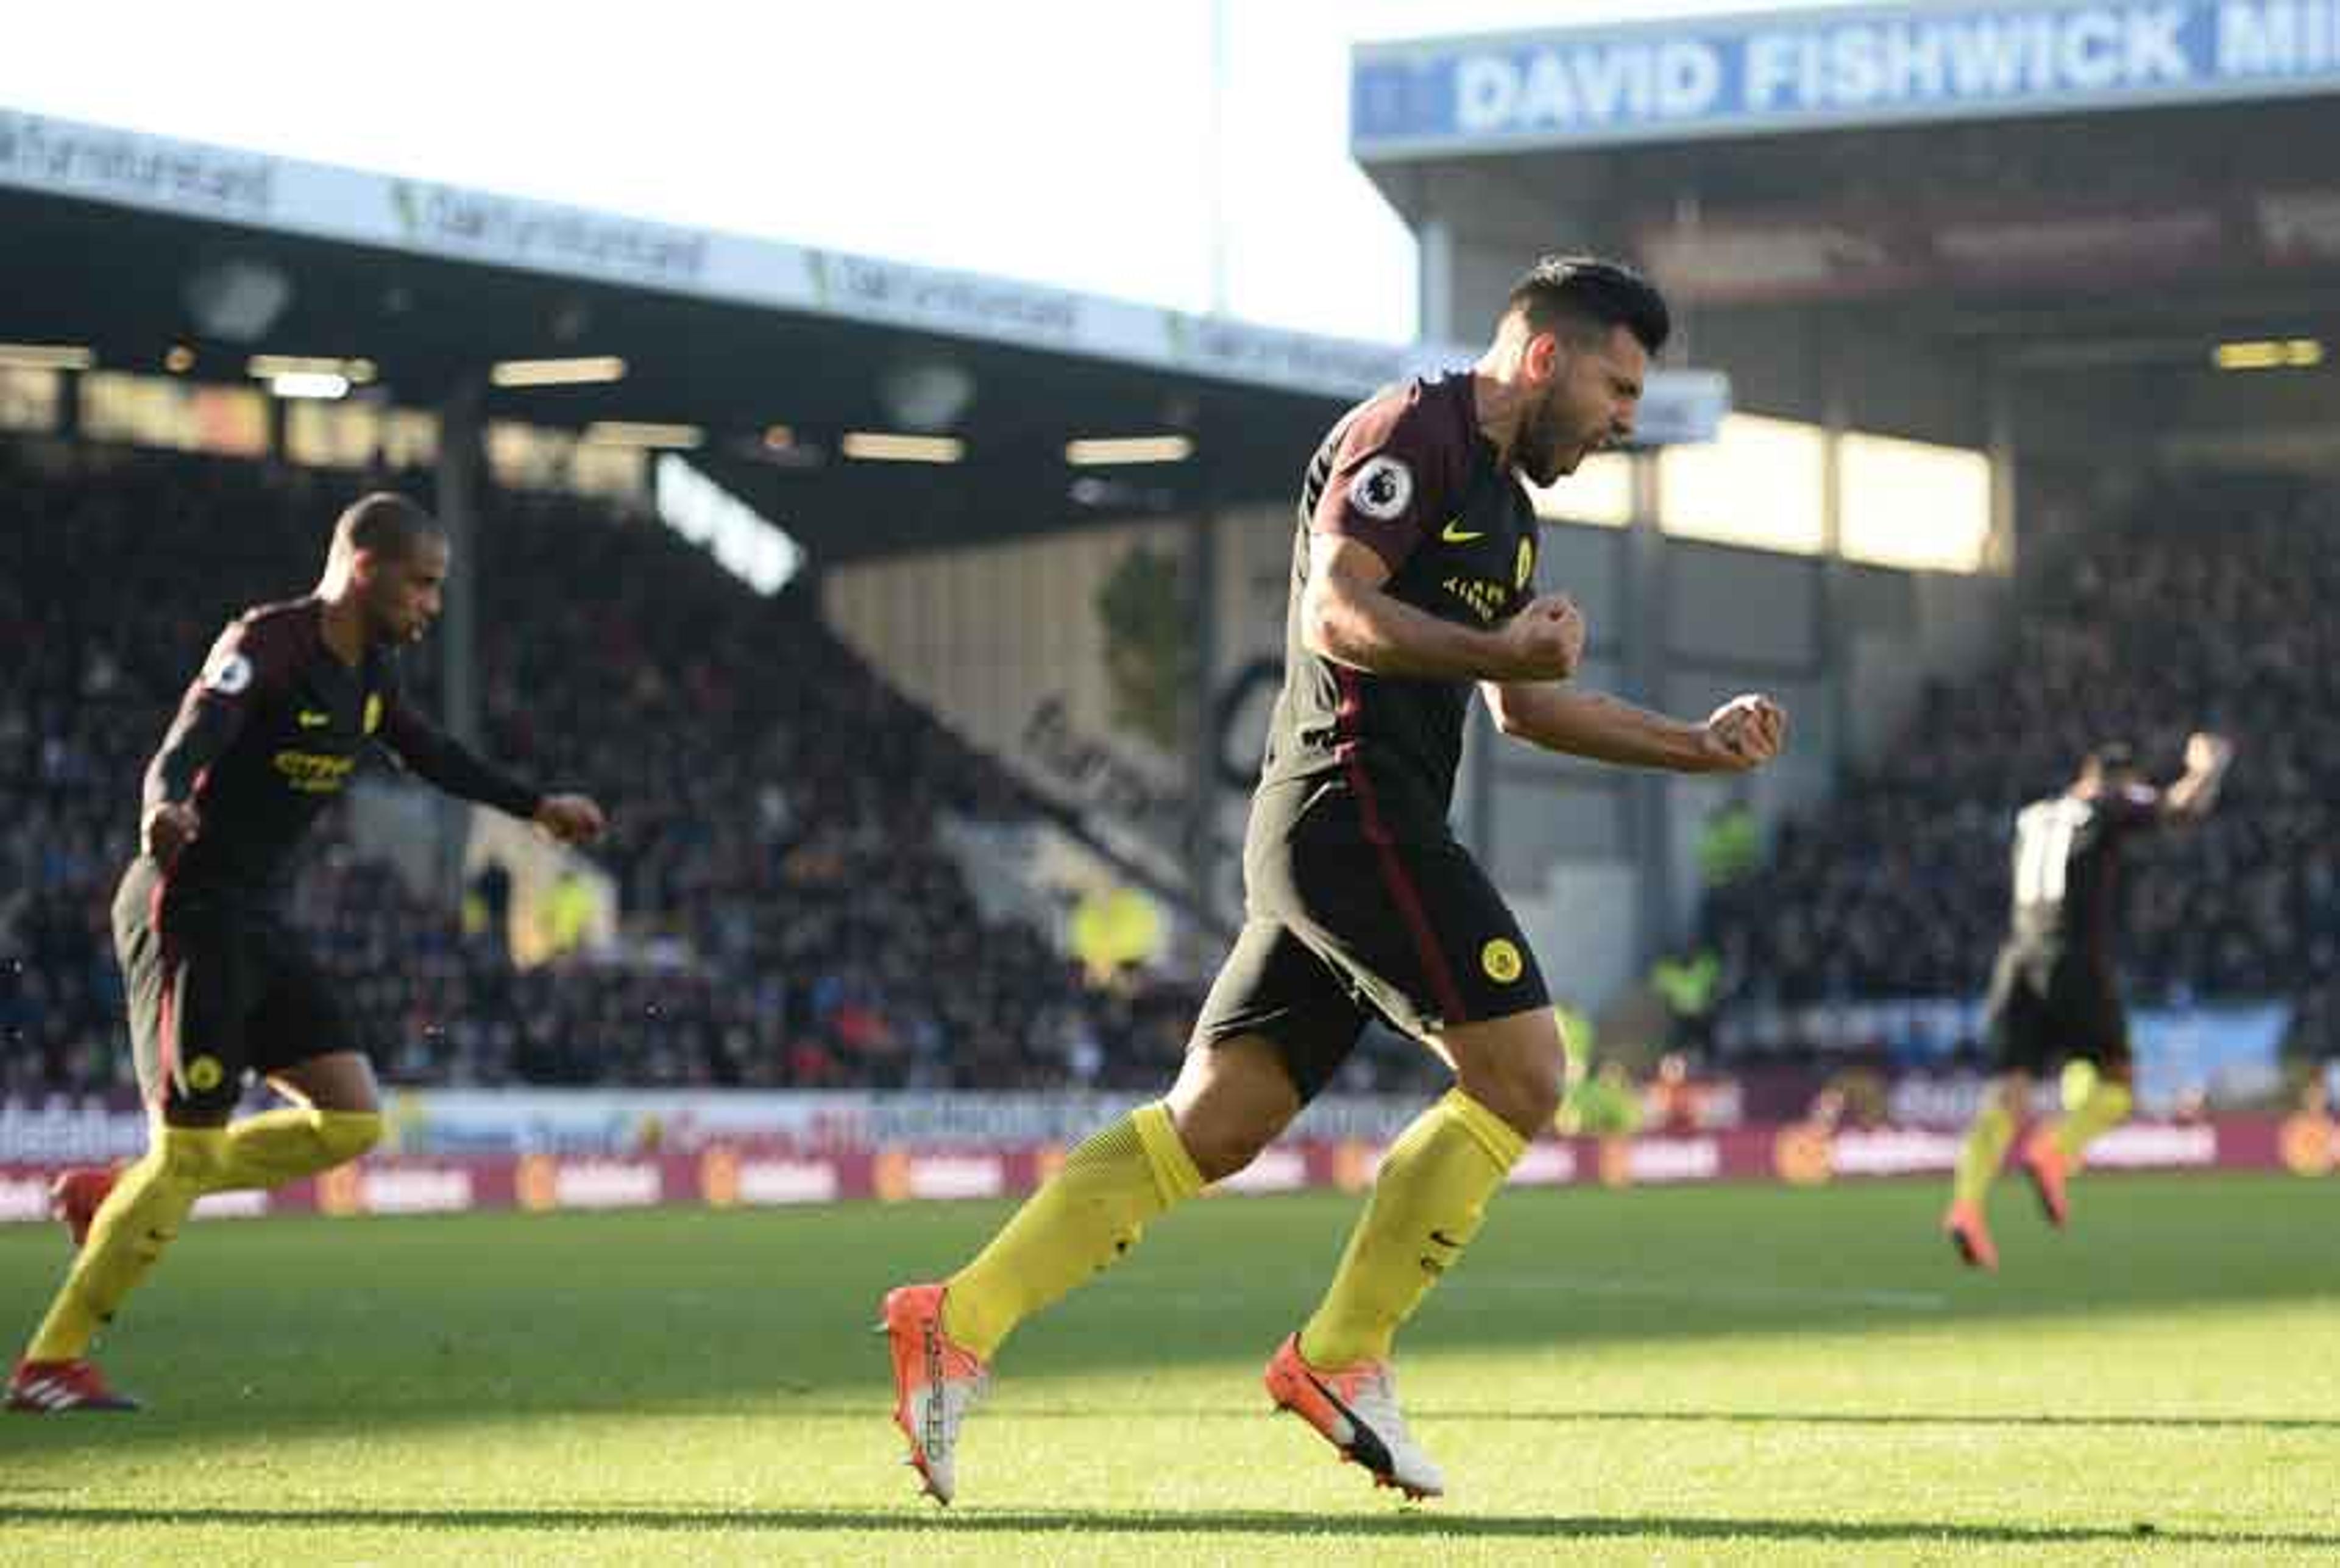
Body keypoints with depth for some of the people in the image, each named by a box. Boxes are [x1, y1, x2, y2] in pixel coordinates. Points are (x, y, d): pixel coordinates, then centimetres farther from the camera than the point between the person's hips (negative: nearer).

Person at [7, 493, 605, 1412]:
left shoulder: (368, 667, 9)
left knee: (352, 1121, 3)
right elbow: (183, 752, -32)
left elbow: (427, 753, 27)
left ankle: (111, 1199, 13)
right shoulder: (265, 647, -18)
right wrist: (166, 811, -54)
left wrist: (534, 808, 33)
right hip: (188, 913, -9)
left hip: (258, 922, 9)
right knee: (189, 1150, -12)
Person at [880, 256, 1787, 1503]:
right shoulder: (1410, 435, -7)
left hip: (1319, 836, 10)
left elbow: (1524, 708, 32)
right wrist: (1497, 649, -30)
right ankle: (1341, 1357, -5)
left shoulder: (1503, 499, 24)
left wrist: (1696, 747, 25)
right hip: (1352, 808, -10)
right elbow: (1338, 612, -19)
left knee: (1211, 1127, 5)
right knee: (1520, 1074, -9)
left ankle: (959, 1322, 1)